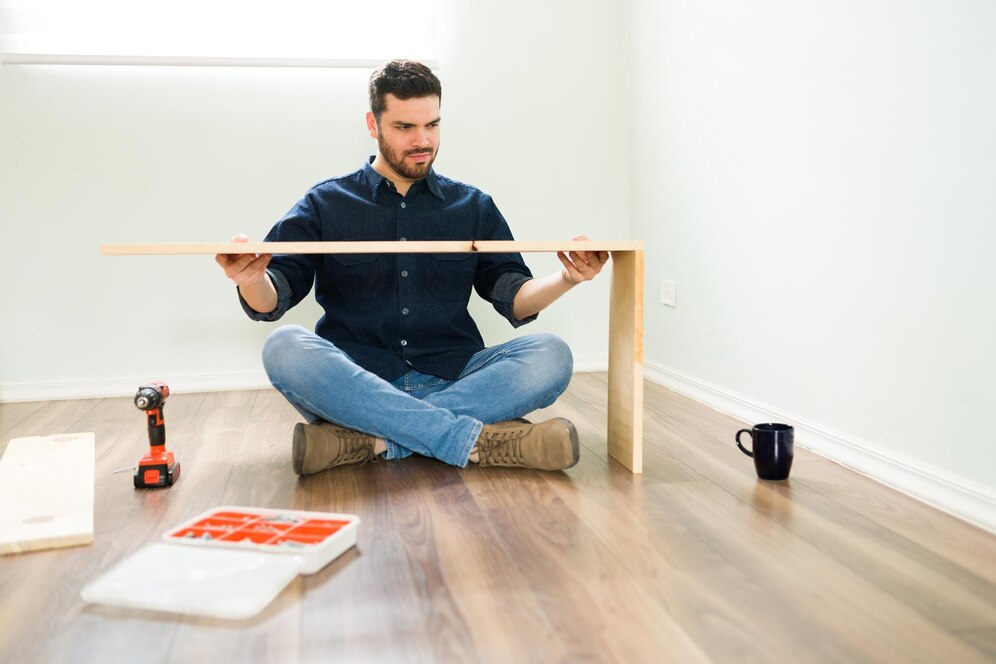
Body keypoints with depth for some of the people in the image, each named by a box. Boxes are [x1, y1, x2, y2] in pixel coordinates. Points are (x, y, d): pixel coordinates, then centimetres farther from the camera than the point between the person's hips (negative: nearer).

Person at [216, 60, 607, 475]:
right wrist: (250, 279, -21)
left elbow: (514, 299, 10)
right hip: (355, 385, -1)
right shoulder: (325, 205, 12)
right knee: (284, 348, -31)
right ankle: (475, 439, -35)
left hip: (450, 381, 2)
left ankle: (369, 439, -31)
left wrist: (565, 279, -12)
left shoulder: (473, 207, 17)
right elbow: (270, 302, 3)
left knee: (550, 355, -24)